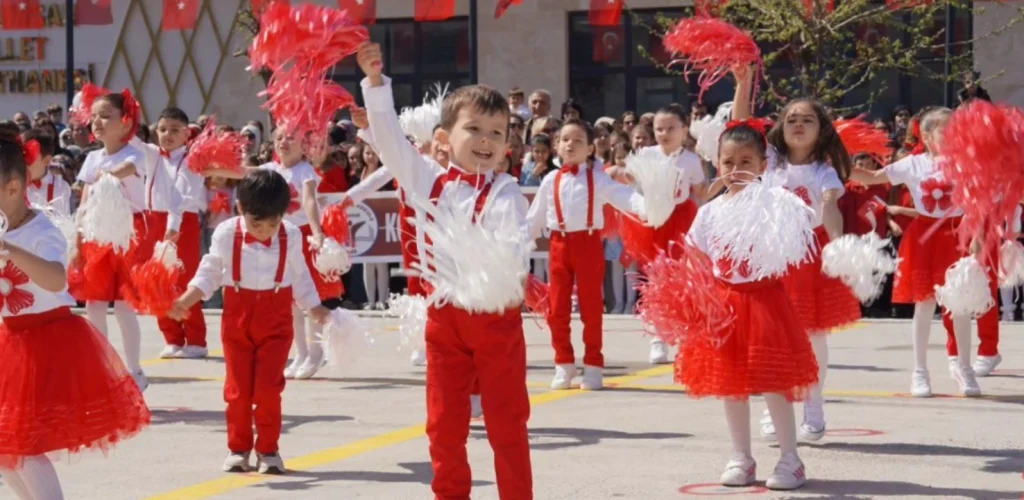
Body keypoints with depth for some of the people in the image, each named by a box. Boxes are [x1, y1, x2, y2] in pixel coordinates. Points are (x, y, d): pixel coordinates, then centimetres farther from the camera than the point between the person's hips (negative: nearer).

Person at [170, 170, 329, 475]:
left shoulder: (291, 237, -6)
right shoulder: (226, 234, -8)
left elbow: (300, 279, 7)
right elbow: (209, 274, 1)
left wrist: (315, 310, 4)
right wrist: (184, 301, -10)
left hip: (276, 322, 0)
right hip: (238, 319, 1)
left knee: (268, 387, -5)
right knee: (238, 388, 4)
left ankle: (268, 450, 8)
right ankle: (238, 448, 17)